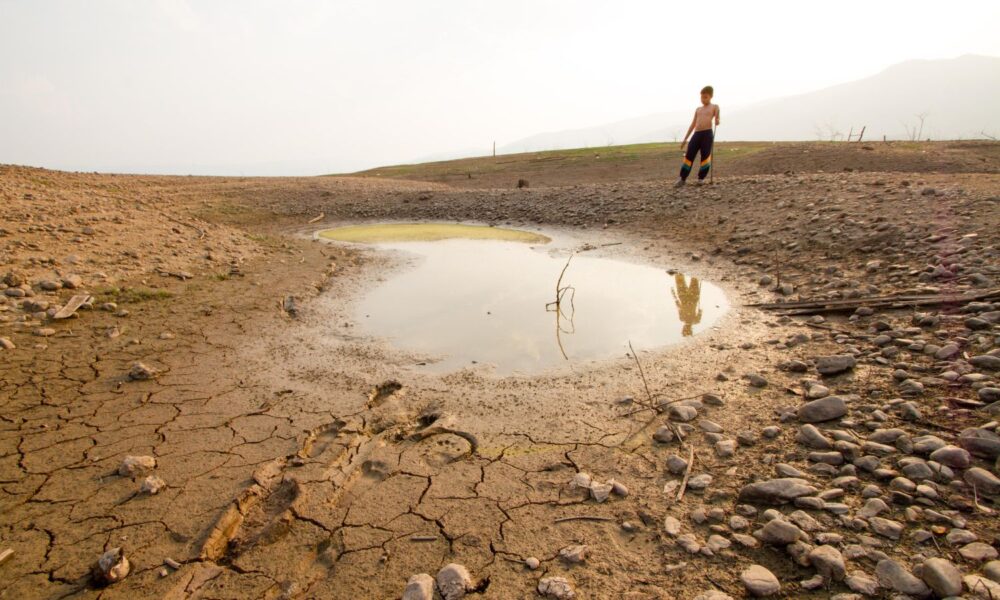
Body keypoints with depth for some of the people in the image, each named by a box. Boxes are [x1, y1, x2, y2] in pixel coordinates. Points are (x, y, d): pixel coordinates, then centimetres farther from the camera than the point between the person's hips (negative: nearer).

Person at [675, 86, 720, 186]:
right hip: (696, 134, 4)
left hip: (707, 134, -4)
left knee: (705, 157, -6)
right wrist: (685, 139, 19)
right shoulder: (698, 109, 22)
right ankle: (682, 178, 5)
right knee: (689, 156, 0)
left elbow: (716, 118, -5)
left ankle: (701, 179, 3)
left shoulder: (714, 107, 9)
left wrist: (717, 121, -32)